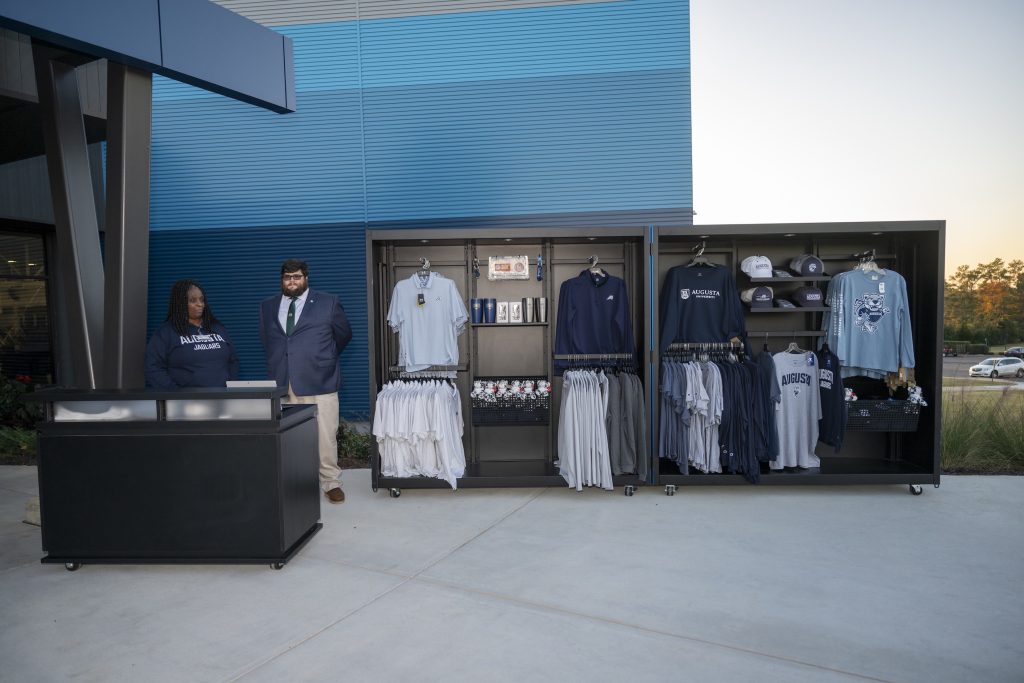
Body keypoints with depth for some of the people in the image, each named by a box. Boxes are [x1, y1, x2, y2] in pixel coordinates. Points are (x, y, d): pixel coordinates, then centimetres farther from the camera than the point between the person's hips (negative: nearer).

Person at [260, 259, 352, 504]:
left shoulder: (328, 303, 4)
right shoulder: (268, 307, 13)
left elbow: (343, 335, 14)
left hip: (318, 382, -2)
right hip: (282, 385, 3)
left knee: (326, 437, 0)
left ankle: (331, 483, 13)